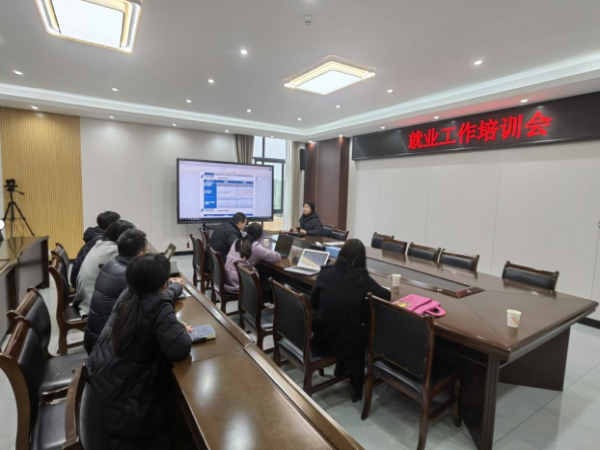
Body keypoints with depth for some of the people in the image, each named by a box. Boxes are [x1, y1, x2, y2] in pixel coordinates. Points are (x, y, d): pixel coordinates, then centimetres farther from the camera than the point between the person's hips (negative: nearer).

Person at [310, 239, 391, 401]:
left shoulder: (325, 272, -5)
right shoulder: (362, 279, -12)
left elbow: (313, 302, 4)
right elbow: (386, 296, -2)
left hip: (322, 335, 3)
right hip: (347, 339, -3)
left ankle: (341, 367, 51)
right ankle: (356, 389, 44)